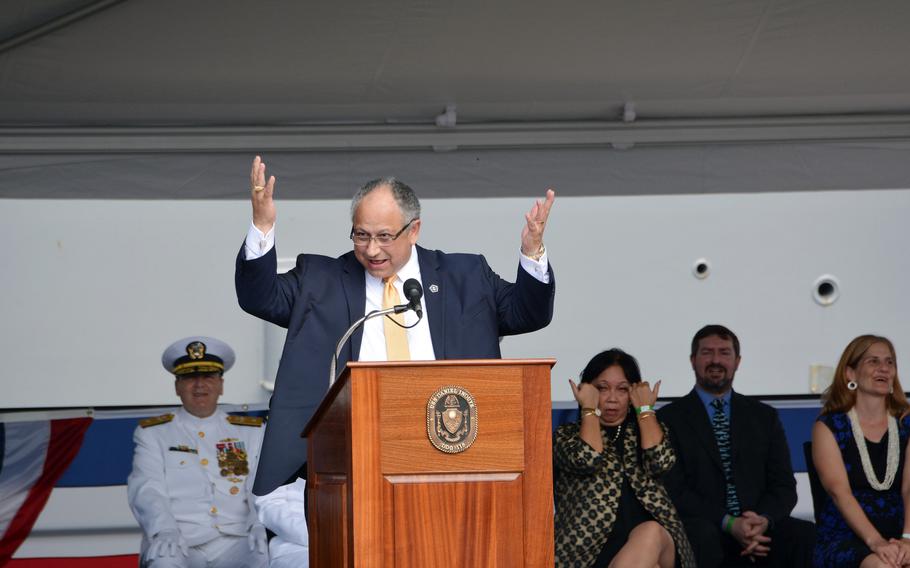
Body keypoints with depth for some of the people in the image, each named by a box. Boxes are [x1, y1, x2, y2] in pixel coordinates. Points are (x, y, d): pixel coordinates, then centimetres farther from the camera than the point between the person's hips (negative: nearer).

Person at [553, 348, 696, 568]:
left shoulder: (644, 431, 24)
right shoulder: (567, 435, 18)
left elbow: (661, 461, 0)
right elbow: (587, 459, -7)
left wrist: (645, 409, 10)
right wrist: (590, 409, 7)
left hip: (655, 541, 2)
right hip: (593, 548, -2)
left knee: (650, 533, -37)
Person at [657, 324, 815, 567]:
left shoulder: (765, 417, 18)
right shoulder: (669, 419, 7)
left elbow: (783, 485, 11)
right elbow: (674, 490, -3)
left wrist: (764, 520, -13)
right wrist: (728, 523, -16)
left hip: (761, 529, 3)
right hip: (703, 527, -3)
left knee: (807, 535, -27)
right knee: (702, 537, -38)